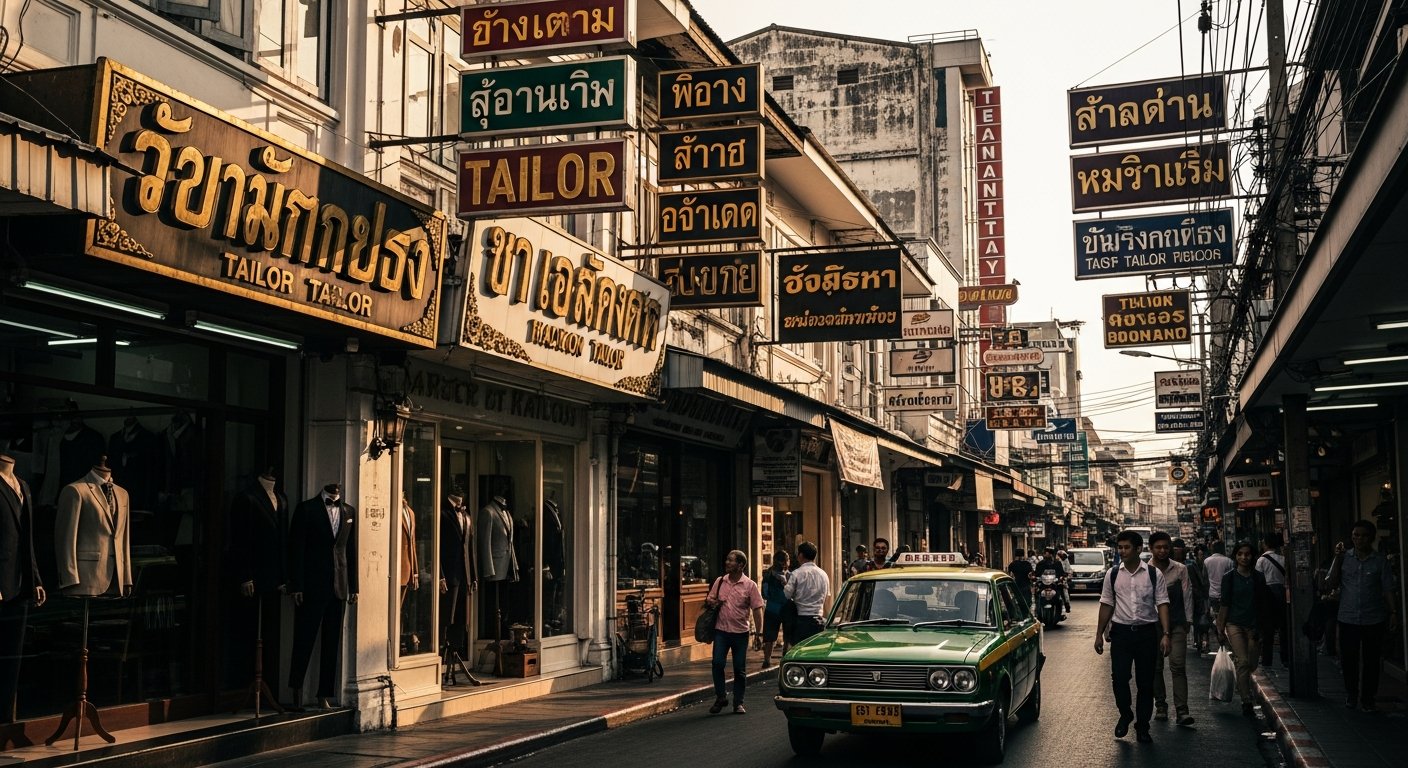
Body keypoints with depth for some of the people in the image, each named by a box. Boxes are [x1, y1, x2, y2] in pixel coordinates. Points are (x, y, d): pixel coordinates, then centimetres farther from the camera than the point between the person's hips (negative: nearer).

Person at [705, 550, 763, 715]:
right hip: (721, 630, 2)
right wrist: (710, 602, -8)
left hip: (740, 632, -2)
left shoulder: (750, 585, -3)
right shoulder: (720, 581, 6)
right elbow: (709, 599, 17)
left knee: (740, 669, 4)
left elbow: (757, 610, -3)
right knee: (717, 663, -10)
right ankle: (720, 697, 6)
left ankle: (738, 703, 15)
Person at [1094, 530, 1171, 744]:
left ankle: (1142, 727, 19)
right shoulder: (1113, 575, 4)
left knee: (1146, 682, 6)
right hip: (1121, 631, 1)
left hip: (1147, 632, -1)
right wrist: (1099, 634, 9)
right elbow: (1107, 605, 10)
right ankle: (1125, 715, 21)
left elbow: (1162, 604, -3)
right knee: (1119, 678, -7)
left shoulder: (1154, 574, -2)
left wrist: (1165, 634, -11)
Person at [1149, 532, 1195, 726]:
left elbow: (1187, 594, 7)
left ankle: (1181, 711, -12)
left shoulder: (1180, 569, 2)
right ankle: (1160, 706, 21)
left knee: (1178, 666, -9)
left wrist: (1187, 620, 6)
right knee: (1155, 667, 7)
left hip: (1176, 624, -1)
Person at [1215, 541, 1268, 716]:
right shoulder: (1229, 577, 0)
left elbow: (1263, 602, 12)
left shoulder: (1258, 577, 7)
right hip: (1235, 624, -3)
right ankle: (1246, 701, -12)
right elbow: (1225, 605, 2)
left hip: (1253, 625, 3)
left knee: (1252, 665, 4)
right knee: (1243, 662, -15)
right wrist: (1220, 630, 1)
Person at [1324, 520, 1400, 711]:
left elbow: (1388, 590, 2)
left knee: (1371, 661, 4)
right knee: (1348, 659, 6)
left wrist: (1393, 613, -6)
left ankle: (1368, 699, 15)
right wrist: (1337, 558, -5)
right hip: (1348, 619, 1)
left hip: (1373, 620, -1)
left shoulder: (1380, 562, 1)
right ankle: (1351, 695, 23)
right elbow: (1331, 584, -2)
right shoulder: (1345, 560, 5)